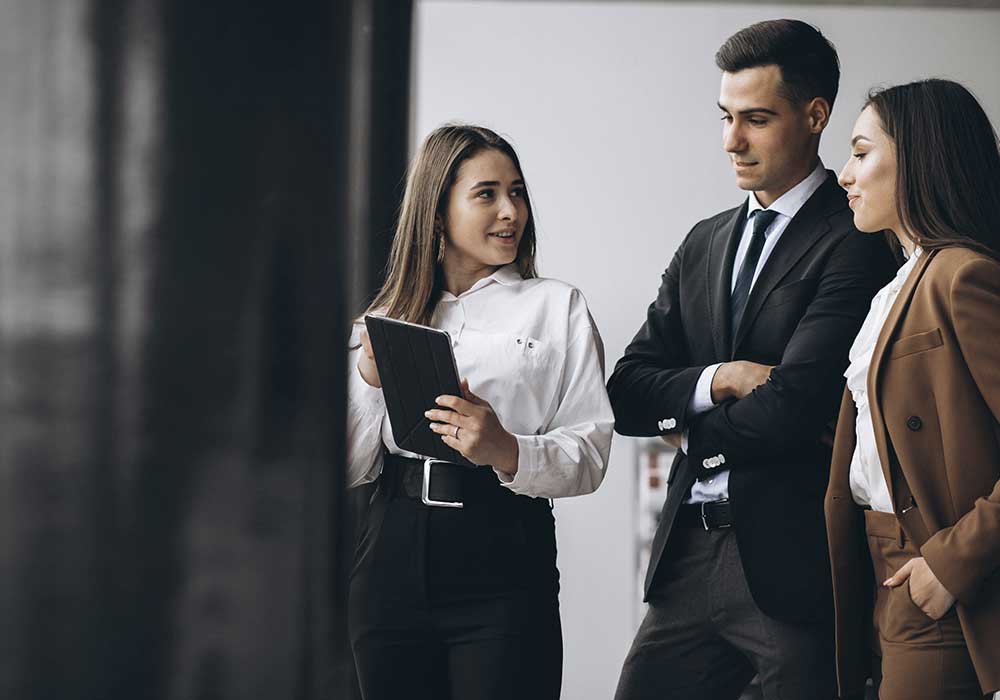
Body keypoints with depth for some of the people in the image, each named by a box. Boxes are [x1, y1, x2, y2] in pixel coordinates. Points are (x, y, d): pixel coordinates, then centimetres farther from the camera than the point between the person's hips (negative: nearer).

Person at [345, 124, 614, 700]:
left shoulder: (557, 307, 5)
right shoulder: (388, 318, 13)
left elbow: (590, 453, -3)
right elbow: (352, 468, 10)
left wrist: (505, 451, -20)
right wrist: (369, 379, -5)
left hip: (504, 570, -2)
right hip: (395, 560, 3)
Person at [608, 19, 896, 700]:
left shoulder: (856, 244, -9)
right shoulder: (703, 243, 16)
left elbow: (792, 408, -18)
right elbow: (627, 391, 10)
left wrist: (690, 429, -1)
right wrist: (719, 381, -9)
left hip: (794, 566, -6)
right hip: (690, 559, 7)